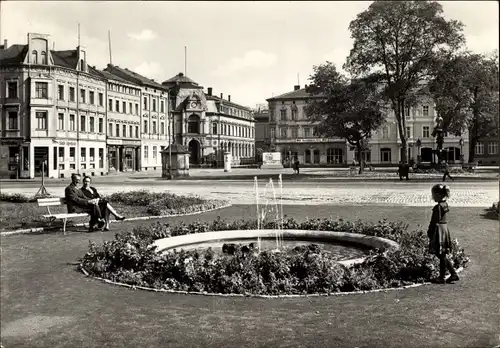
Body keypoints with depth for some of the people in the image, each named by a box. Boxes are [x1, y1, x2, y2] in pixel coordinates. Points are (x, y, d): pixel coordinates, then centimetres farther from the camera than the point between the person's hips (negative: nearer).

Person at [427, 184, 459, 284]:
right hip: (445, 229, 9)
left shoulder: (438, 207, -20)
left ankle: (441, 278, 10)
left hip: (439, 231, -9)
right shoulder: (445, 204, 8)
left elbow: (434, 222, -18)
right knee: (443, 255, 16)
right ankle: (453, 274, 19)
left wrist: (429, 233, -9)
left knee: (441, 256, 0)